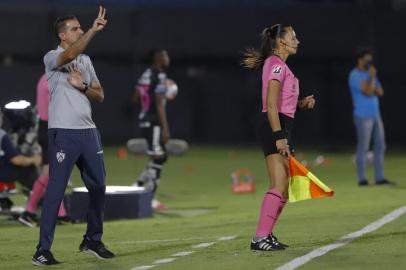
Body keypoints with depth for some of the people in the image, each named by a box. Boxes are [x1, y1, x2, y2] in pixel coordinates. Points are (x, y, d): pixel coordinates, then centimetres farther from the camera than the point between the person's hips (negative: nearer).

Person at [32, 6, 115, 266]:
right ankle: (43, 249, -8)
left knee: (98, 186, 10)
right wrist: (93, 30, -36)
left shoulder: (86, 60, 16)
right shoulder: (52, 57, -5)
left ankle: (93, 240, 25)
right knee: (56, 189, -9)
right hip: (63, 132, -7)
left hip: (88, 131, 7)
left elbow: (100, 95, 13)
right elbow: (69, 55, -28)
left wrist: (82, 86, -7)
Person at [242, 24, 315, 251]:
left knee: (285, 186, 11)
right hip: (275, 127, -10)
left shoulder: (279, 65, 20)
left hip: (282, 127, 10)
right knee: (279, 185, -15)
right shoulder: (276, 64, -11)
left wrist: (301, 103, 12)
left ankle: (267, 235, 14)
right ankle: (260, 238, -18)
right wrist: (279, 137, -24)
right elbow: (271, 105, -19)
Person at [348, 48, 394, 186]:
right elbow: (367, 92, -20)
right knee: (363, 148, -7)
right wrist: (372, 77, -12)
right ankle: (362, 179, -3)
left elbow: (380, 92, 10)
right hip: (363, 116, -9)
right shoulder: (355, 76, -11)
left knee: (380, 146, 6)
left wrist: (373, 87, -8)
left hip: (375, 115, 9)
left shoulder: (369, 74, 16)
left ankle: (380, 178, 8)